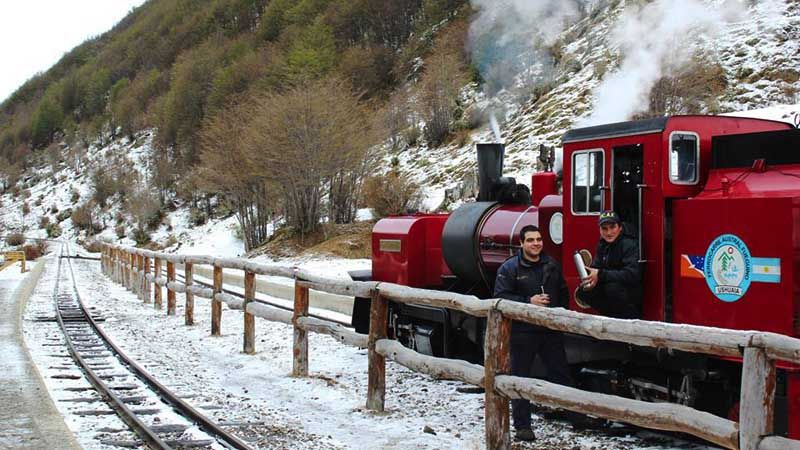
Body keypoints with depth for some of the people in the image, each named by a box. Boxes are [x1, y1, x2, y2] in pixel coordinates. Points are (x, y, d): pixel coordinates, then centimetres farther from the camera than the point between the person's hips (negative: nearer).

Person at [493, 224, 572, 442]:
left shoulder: (552, 265, 10)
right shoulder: (509, 268, -7)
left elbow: (563, 292, 22)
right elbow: (501, 297, -14)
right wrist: (528, 302, -21)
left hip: (551, 329, 4)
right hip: (523, 332, -4)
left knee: (561, 373, 10)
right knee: (521, 378, 2)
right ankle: (522, 426, 10)